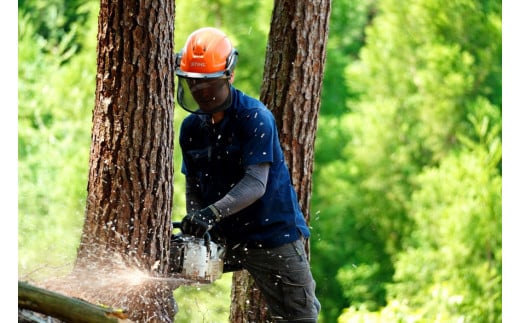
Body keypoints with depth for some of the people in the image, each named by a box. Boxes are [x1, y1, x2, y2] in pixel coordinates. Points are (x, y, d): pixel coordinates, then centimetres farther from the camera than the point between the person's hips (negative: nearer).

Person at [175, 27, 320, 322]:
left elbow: (255, 184, -25)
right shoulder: (191, 128, 3)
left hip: (274, 234, -6)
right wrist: (193, 228, -13)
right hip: (222, 239, 6)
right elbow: (193, 187, 6)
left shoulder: (255, 117, -16)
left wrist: (212, 213, -38)